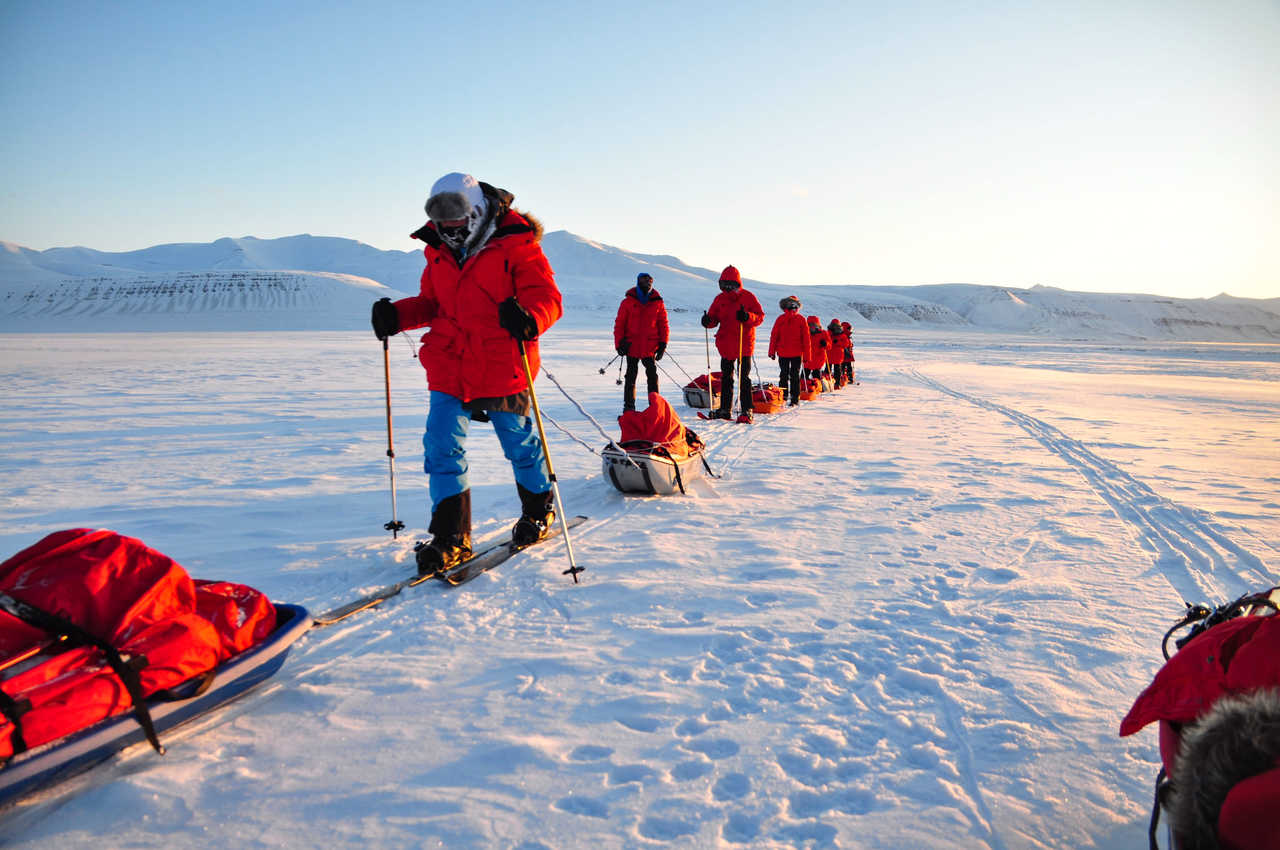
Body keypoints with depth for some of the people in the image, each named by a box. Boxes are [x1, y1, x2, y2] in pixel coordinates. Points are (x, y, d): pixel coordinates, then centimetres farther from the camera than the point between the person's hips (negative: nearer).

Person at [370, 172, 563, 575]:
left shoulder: (517, 246, -7)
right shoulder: (439, 251, 11)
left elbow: (547, 297, -13)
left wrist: (528, 318, -35)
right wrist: (396, 315, 1)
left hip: (502, 368, -5)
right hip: (449, 367, 5)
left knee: (519, 443, 11)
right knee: (441, 447, -3)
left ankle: (538, 510, 37)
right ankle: (451, 537, 5)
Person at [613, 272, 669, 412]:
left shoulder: (657, 302, 4)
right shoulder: (628, 302, -1)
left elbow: (663, 324, 7)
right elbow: (619, 324, 2)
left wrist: (663, 344, 0)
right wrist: (619, 344, -5)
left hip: (650, 347, 1)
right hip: (632, 347, -1)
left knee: (652, 376, 2)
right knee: (631, 376, 7)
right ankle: (629, 406, 16)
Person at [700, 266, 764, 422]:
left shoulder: (747, 297, -4)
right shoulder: (720, 299, 9)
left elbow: (760, 316, -5)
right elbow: (714, 317, 13)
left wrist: (747, 317, -25)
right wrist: (708, 321, -10)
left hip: (744, 344, -5)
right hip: (725, 344, 5)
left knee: (743, 378, -6)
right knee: (726, 377, 10)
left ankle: (747, 411, -3)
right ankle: (725, 409, 18)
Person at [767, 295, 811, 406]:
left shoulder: (780, 319, -6)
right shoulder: (801, 319, -4)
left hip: (782, 352, 0)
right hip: (797, 353, 0)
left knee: (783, 375, 8)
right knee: (795, 376, 4)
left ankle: (783, 396, 10)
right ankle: (795, 398, 5)